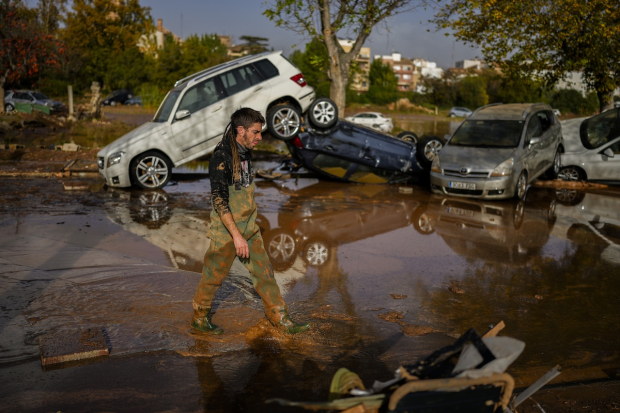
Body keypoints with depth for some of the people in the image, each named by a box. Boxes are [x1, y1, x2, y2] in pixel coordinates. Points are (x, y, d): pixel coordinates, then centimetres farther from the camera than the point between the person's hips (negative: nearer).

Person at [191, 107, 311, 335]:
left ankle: (280, 318, 17)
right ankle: (199, 317, 29)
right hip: (226, 231, -8)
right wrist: (236, 235, -26)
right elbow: (219, 200, -25)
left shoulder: (245, 152, 7)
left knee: (264, 272, 9)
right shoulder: (222, 157, -21)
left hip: (249, 228, 8)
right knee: (214, 276, 8)